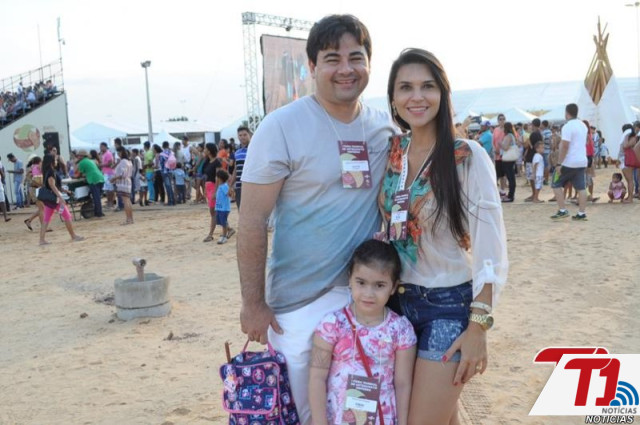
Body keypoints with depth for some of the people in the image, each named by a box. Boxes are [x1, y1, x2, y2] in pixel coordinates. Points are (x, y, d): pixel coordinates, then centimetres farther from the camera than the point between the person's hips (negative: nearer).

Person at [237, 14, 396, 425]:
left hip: (367, 294, 5)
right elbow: (252, 221, -13)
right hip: (301, 302, -4)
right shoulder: (283, 126, -13)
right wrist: (253, 303, -12)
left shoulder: (386, 126, 2)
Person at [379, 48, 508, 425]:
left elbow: (491, 252, -13)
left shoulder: (469, 157, -13)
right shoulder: (392, 153, 1)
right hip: (397, 300, 5)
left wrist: (479, 326, -16)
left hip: (451, 305, -5)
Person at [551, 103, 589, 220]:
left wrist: (559, 163, -19)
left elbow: (565, 146, -20)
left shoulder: (567, 126, -15)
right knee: (581, 187, 6)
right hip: (582, 162, 8)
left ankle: (562, 210, -1)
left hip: (569, 162, -8)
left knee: (556, 184, 4)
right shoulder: (583, 125, 13)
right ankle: (581, 213, 5)